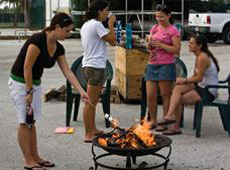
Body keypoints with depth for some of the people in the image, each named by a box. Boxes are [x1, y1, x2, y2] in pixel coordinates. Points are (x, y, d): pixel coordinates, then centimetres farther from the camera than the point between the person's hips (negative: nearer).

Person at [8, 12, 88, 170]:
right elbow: (27, 67, -24)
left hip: (35, 83, 8)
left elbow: (68, 72, -2)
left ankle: (35, 157, 21)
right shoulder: (38, 40, -26)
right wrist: (29, 92, -18)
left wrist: (82, 92, -9)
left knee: (32, 121, 13)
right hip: (20, 82, -8)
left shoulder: (58, 48, -1)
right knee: (25, 122, -2)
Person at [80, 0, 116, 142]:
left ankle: (93, 129, 27)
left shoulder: (86, 25, 16)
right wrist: (111, 24, -2)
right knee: (91, 102, -6)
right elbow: (113, 41, -14)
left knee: (93, 101, 18)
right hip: (96, 66, -10)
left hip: (88, 65, 10)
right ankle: (88, 135, -2)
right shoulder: (97, 24, -13)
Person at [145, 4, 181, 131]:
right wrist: (149, 43, -5)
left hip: (166, 65, -6)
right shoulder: (154, 28, 15)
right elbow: (148, 47, 18)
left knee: (165, 95, 1)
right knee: (150, 96, 5)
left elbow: (176, 49, -10)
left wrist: (160, 44, -15)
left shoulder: (173, 30, -3)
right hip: (152, 65, 6)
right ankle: (152, 120, 19)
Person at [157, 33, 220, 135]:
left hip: (208, 92, -9)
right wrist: (184, 81, -2)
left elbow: (199, 78, -17)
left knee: (178, 100, -11)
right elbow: (195, 76, 14)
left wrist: (185, 80, -8)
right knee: (177, 88, -10)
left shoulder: (202, 57, -18)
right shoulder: (198, 57, 12)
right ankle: (170, 116, -17)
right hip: (202, 87, 9)